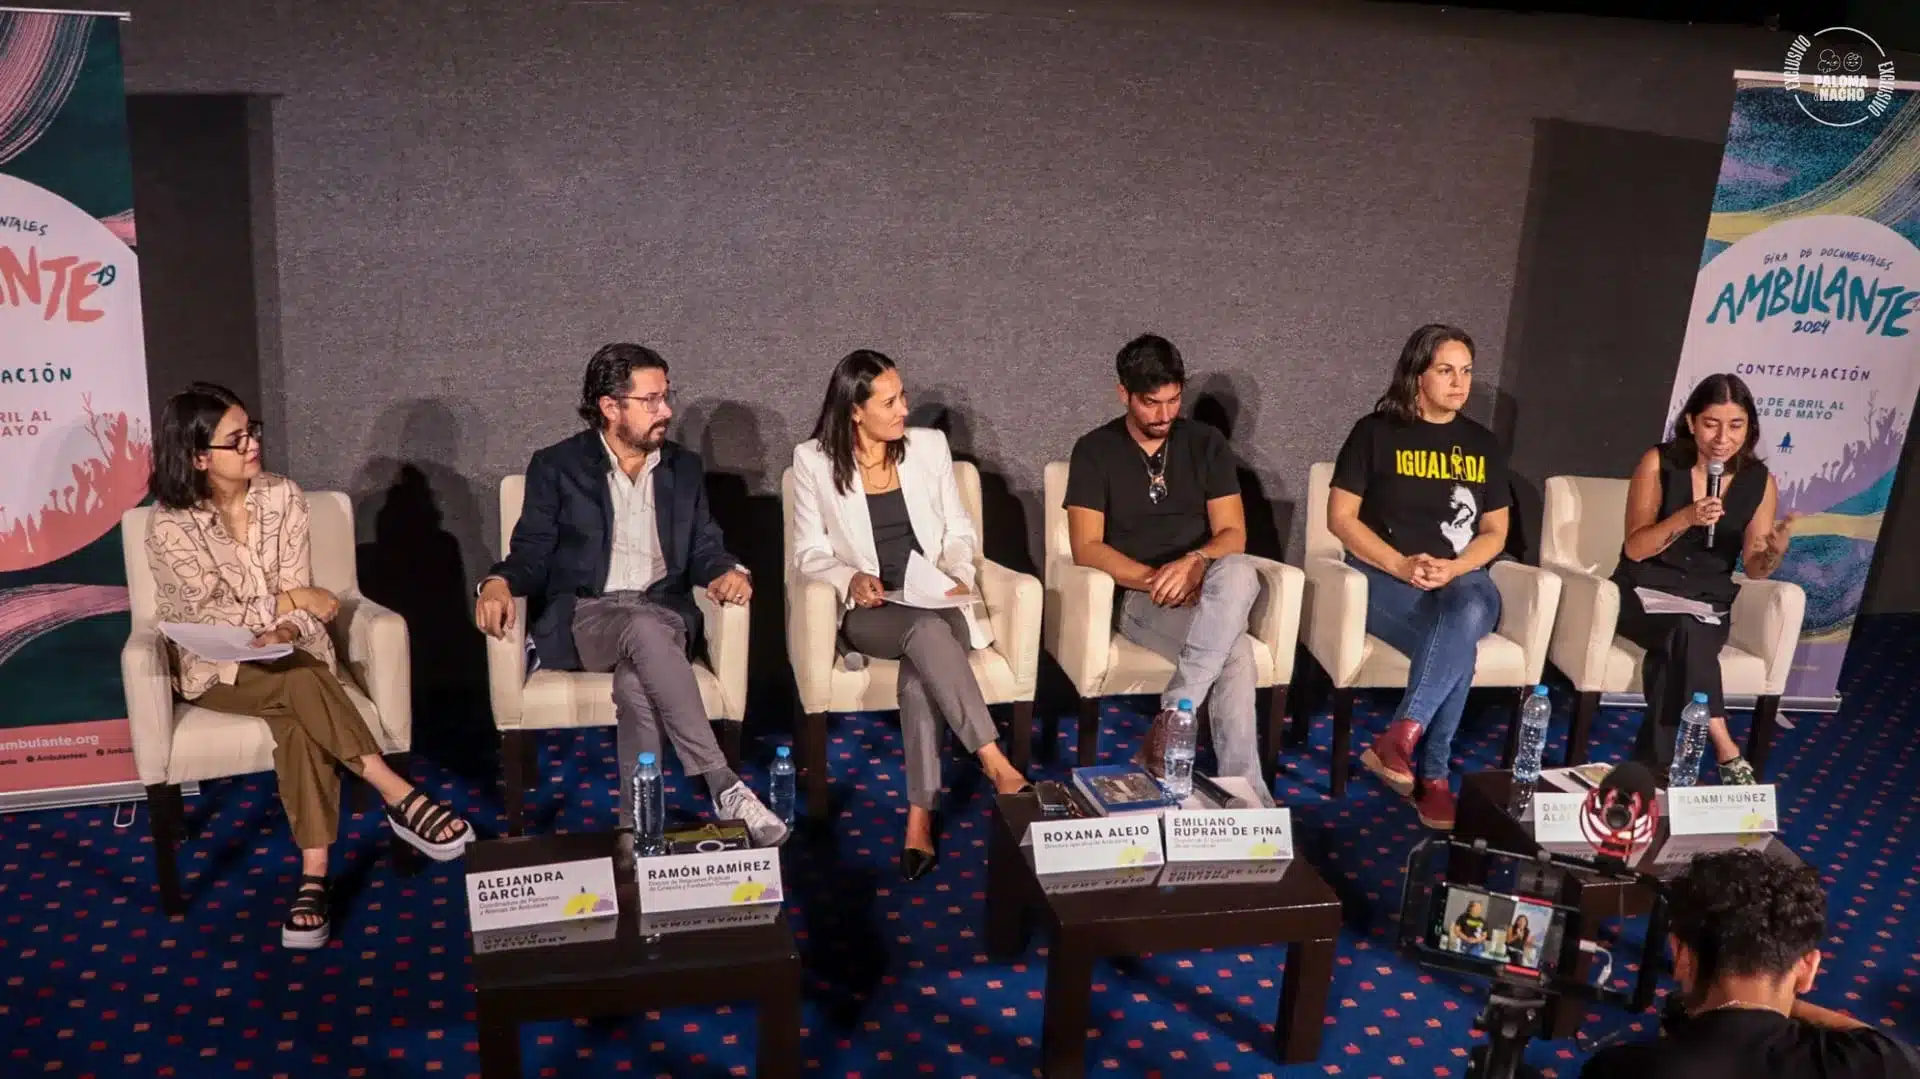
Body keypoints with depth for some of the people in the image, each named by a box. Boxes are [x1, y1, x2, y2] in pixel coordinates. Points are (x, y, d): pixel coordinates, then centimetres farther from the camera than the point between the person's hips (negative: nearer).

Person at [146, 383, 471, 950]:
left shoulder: (283, 496, 0)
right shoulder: (170, 525, -10)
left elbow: (297, 589, -2)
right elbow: (210, 615, -12)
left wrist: (286, 632, -22)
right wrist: (290, 602, -8)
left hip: (286, 652, 3)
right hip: (217, 666, -2)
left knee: (298, 716, -31)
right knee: (302, 686, -34)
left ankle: (314, 874, -36)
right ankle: (401, 799, -31)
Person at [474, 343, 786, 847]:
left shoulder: (684, 467, 19)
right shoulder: (557, 466, 9)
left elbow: (704, 548, 16)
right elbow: (532, 554, 5)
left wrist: (726, 572, -9)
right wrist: (499, 582, -18)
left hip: (662, 613, 2)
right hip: (583, 617, -2)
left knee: (636, 682, -36)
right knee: (646, 630, -38)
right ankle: (725, 789, -42)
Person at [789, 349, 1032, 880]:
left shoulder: (929, 445, 7)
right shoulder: (813, 460, 1)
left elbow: (959, 531, 12)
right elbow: (808, 552, 4)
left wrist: (957, 573, -9)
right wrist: (850, 578, -17)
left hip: (935, 602, 1)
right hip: (869, 612, -1)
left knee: (921, 666, -34)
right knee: (927, 632, -37)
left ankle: (920, 819, -35)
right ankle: (995, 762, -37)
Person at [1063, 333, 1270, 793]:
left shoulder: (1206, 443, 10)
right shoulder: (1095, 450, 3)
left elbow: (1233, 533, 3)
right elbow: (1087, 548, -6)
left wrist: (1197, 563, -21)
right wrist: (1158, 581, -19)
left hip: (1208, 590, 3)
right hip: (1139, 595, -3)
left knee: (1238, 572, -38)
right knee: (1234, 653, -34)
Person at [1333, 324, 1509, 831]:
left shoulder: (1482, 445, 15)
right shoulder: (1376, 433, 3)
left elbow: (1495, 532, 13)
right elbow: (1340, 517, -2)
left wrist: (1452, 568, -9)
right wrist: (1400, 565, -15)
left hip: (1463, 579, 3)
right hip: (1385, 577, -3)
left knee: (1466, 613, -36)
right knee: (1458, 645, -33)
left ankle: (1398, 741, -39)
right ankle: (1432, 776, -29)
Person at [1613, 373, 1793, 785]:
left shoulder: (1760, 481, 0)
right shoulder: (1659, 462, -7)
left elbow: (1754, 568, 3)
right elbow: (1635, 548, -9)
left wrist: (1775, 550, -20)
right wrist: (1686, 518, -25)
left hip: (1708, 601, 2)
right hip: (1646, 591, -2)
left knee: (1678, 648, -31)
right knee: (1686, 631, -34)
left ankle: (1655, 765, -22)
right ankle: (1726, 752, -29)